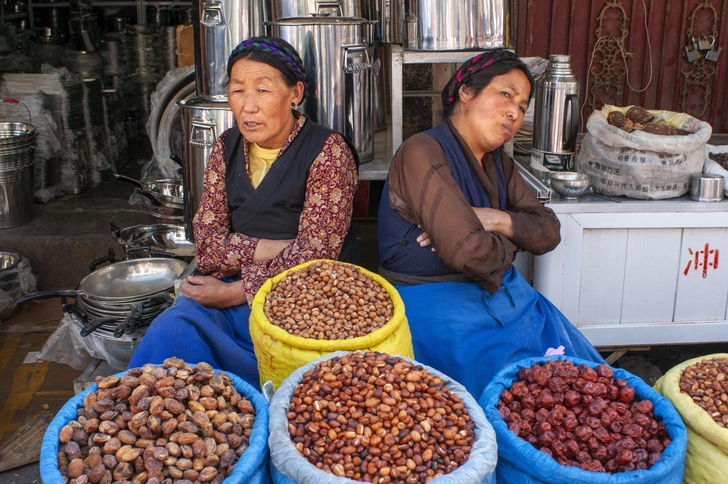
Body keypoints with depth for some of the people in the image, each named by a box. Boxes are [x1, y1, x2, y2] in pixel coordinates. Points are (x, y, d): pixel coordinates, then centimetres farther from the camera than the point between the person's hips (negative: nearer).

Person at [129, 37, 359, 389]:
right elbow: (206, 243, 4)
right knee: (171, 328, -27)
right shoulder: (227, 148, 11)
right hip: (231, 290, 5)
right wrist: (269, 248, -11)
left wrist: (237, 292, -13)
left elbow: (314, 255, -12)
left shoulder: (328, 151, -5)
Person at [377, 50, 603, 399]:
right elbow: (469, 252, -24)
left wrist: (498, 220, -13)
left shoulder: (498, 162, 12)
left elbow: (548, 231, 6)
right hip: (432, 300, -7)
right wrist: (511, 238, -3)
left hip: (498, 290, 8)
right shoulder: (422, 152, -15)